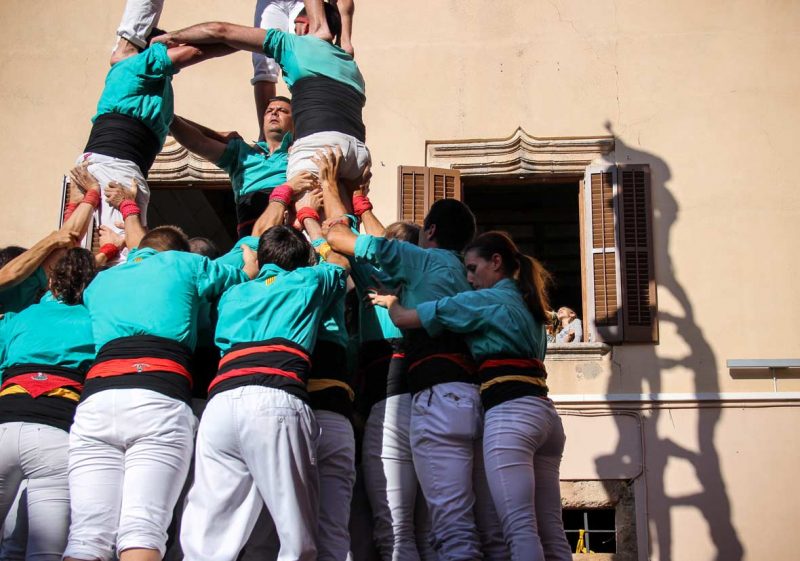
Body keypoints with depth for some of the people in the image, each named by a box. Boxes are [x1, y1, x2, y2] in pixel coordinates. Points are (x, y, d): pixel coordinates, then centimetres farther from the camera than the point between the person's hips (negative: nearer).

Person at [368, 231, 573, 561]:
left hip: (509, 412, -8)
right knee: (551, 531, 3)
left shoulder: (485, 300, 1)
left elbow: (404, 318, 1)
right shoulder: (527, 305, 24)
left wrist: (388, 300, 23)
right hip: (544, 413, 8)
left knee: (520, 528, -15)